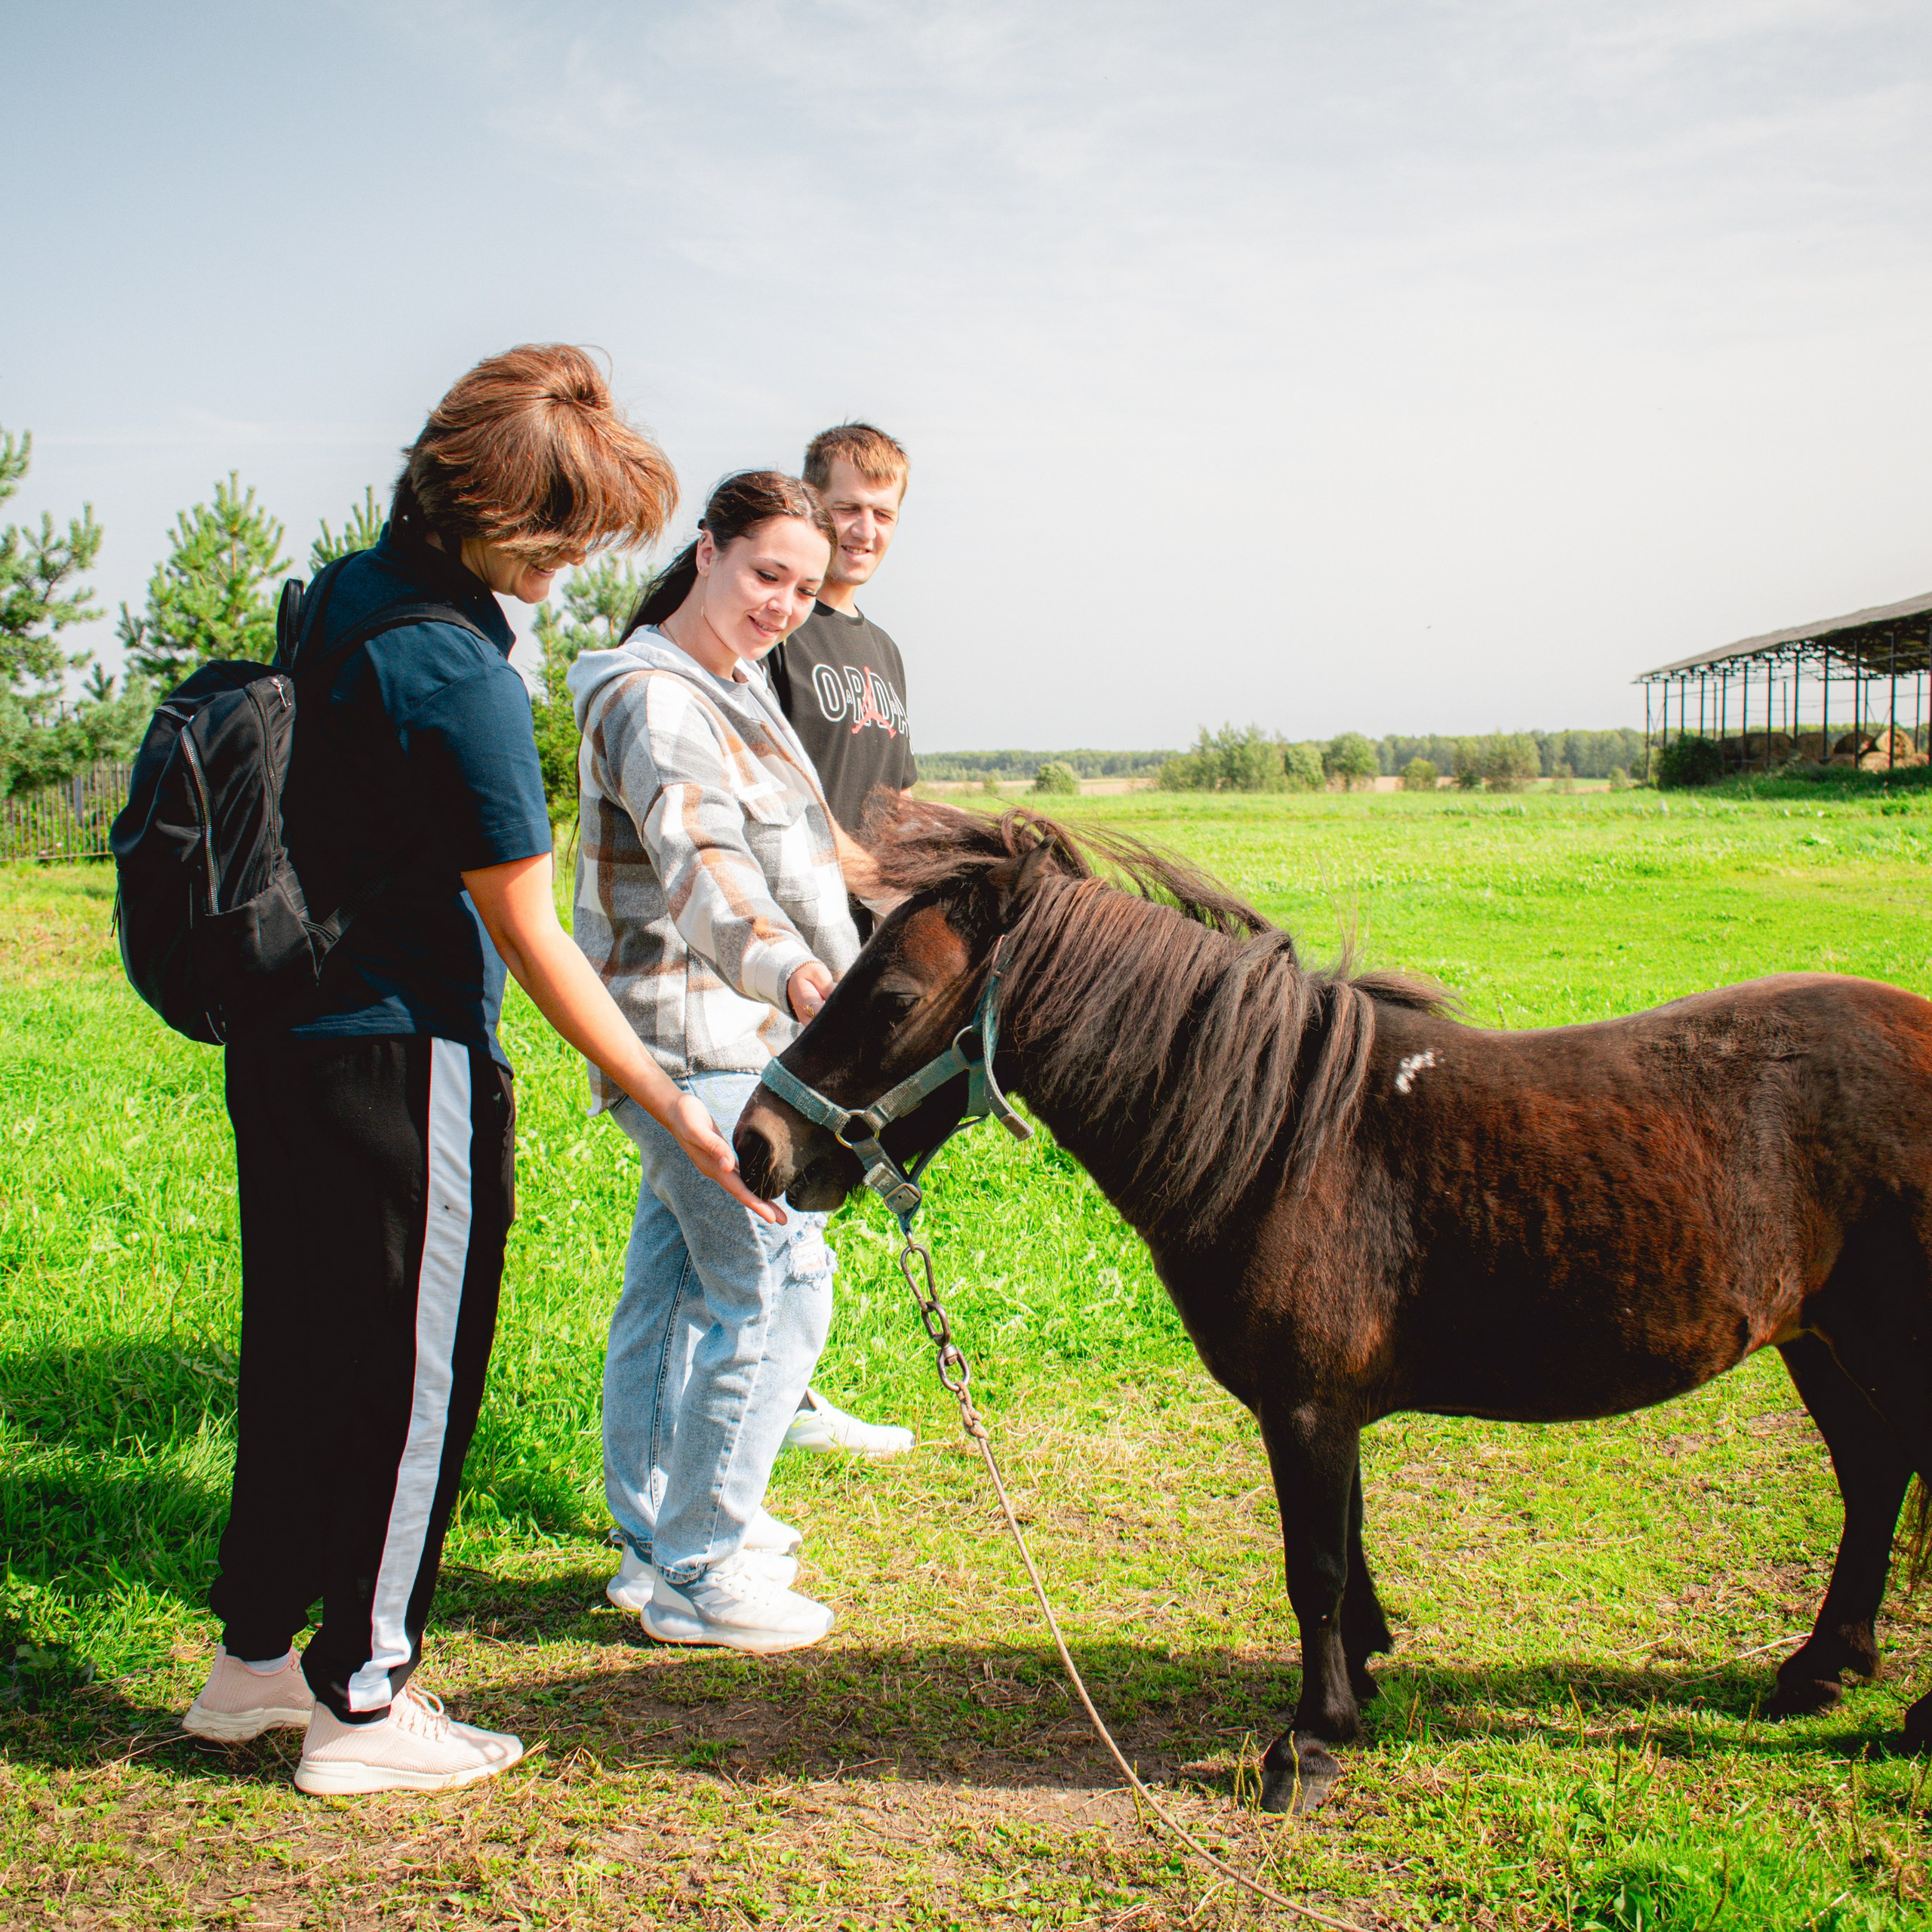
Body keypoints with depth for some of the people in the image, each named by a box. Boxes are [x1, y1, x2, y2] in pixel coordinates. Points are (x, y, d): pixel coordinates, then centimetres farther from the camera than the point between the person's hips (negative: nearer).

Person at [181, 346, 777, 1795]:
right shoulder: (458, 677, -22)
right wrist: (672, 1108, -14)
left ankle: (254, 1655, 31)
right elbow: (530, 939, -19)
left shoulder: (342, 594, 5)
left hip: (282, 1038, 9)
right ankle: (362, 1702, 17)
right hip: (399, 1060, -9)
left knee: (300, 1351, 18)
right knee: (413, 1370, 5)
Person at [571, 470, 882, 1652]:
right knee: (775, 1290, -10)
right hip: (700, 1041, -11)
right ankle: (700, 1575, -1)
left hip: (730, 1038, 11)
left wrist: (835, 857, 47)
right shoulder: (653, 698, -17)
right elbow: (698, 857, -36)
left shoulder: (739, 684, 16)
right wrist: (788, 968, -51)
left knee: (676, 1285, 17)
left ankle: (658, 1539, 29)